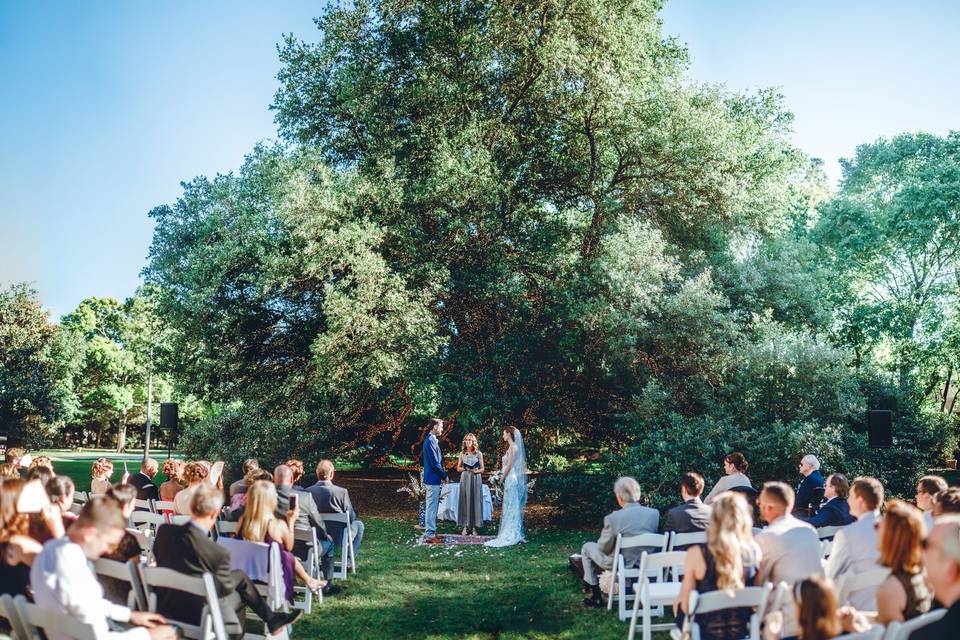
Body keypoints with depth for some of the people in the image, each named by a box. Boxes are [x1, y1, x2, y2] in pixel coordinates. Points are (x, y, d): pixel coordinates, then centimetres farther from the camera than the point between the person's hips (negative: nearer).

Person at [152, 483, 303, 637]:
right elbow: (226, 588, -14)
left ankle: (271, 617, 35)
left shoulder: (163, 531, -16)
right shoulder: (218, 553, -30)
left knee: (240, 575, 21)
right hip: (197, 616, -6)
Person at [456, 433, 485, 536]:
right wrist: (466, 469, -10)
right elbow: (458, 468, 8)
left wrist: (475, 471, -15)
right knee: (465, 501, -1)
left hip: (476, 479, -1)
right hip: (465, 479, 1)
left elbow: (482, 469, 4)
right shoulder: (462, 453, 7)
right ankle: (465, 526, 2)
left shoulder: (478, 453, 2)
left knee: (475, 501, -2)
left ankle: (475, 526, 3)